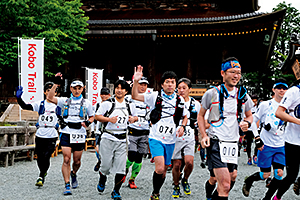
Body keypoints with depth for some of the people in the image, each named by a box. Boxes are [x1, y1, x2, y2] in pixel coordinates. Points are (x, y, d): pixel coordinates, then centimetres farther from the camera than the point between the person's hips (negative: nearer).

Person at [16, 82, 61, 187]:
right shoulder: (40, 104, 8)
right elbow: (25, 106, 3)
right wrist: (19, 98, -11)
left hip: (52, 136, -2)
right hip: (40, 135, 2)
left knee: (46, 157, -11)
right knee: (39, 158, 6)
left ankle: (41, 177, 3)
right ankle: (43, 172, 31)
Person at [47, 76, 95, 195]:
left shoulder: (86, 103, 11)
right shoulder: (65, 101, 8)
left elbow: (92, 117, 18)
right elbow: (50, 98, -5)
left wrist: (87, 123, -3)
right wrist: (55, 84, -10)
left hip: (80, 135, 1)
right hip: (66, 133, -1)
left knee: (77, 161, 9)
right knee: (66, 160, -9)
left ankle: (73, 174, 41)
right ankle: (67, 186, -7)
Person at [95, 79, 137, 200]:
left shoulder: (129, 106, 11)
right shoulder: (107, 103, 0)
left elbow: (135, 116, 25)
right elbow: (97, 116, 0)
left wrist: (133, 119, 1)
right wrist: (109, 119, -16)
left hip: (122, 140, 3)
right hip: (108, 138, -2)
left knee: (121, 168, -4)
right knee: (106, 165, 2)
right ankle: (102, 180, 35)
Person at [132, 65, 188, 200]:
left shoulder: (180, 100, 5)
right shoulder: (155, 96, -4)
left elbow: (185, 116, 20)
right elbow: (135, 96, -8)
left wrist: (182, 126, 0)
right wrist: (136, 81, -23)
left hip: (170, 141, 4)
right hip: (156, 138, -4)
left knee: (164, 171, 13)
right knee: (159, 168, -19)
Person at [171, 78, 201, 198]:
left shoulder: (196, 104, 6)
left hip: (189, 139, 1)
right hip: (175, 138, -1)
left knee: (189, 162, -17)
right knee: (176, 165, 1)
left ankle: (185, 180, 13)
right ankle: (176, 187, 24)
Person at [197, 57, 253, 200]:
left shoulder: (243, 95, 8)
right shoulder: (212, 94, -4)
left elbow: (249, 115, 22)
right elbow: (201, 115, 7)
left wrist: (247, 123, -1)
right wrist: (204, 136, -6)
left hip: (233, 144, 5)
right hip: (216, 143, -5)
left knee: (226, 184, 13)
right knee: (225, 185, -17)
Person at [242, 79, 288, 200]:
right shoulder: (266, 105, -3)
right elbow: (253, 120, -1)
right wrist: (257, 137, -9)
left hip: (280, 146, 4)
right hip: (266, 144, -4)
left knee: (279, 174, -5)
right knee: (265, 175, -1)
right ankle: (248, 181, 29)